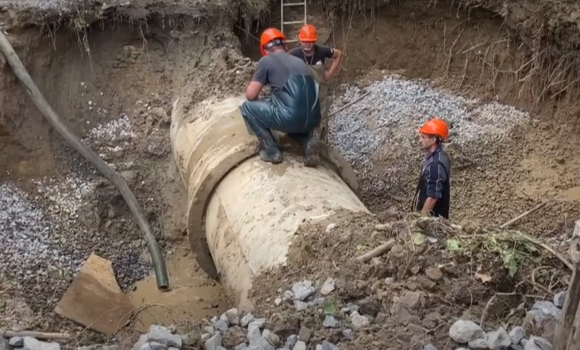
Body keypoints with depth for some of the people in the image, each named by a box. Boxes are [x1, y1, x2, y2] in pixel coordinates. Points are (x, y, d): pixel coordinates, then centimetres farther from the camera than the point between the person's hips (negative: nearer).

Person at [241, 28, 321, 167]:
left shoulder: (266, 60, 6)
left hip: (291, 118, -6)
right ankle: (308, 140, 9)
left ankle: (271, 151, 9)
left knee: (247, 107, 14)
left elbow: (250, 95, 5)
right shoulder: (299, 61, 24)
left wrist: (252, 85, 29)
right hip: (313, 119, 6)